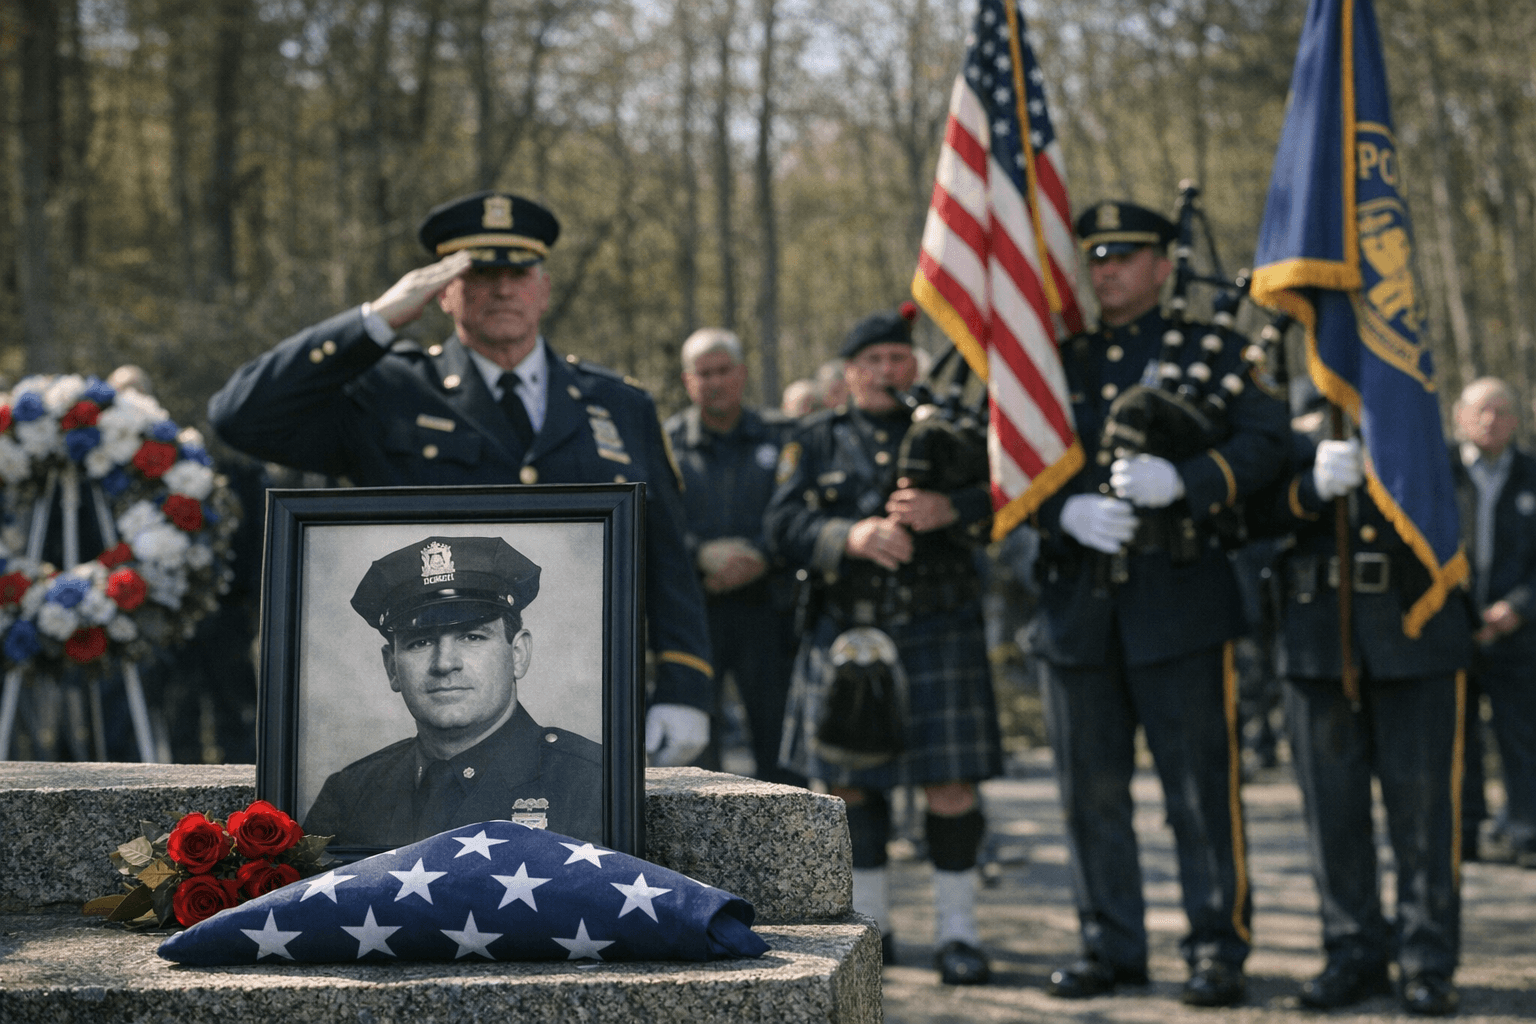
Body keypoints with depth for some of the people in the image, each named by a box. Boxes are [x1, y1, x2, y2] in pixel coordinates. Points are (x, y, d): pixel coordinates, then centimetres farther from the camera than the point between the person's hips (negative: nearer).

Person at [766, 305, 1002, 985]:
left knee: (951, 784, -5)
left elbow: (1002, 499, -3)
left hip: (938, 634, -1)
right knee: (849, 781, 7)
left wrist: (947, 510, -23)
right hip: (846, 638, 1)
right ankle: (870, 926, 22)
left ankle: (957, 930, 7)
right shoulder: (817, 440, 10)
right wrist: (852, 537, -20)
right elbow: (783, 527, -2)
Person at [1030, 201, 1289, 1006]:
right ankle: (1111, 946, 18)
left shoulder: (1207, 350, 6)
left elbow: (1266, 440, -7)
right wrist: (1067, 509, -11)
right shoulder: (1057, 361, 15)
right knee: (1091, 788, 7)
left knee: (1201, 782, -2)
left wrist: (1182, 480, -23)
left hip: (1180, 599, -4)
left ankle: (1218, 948, 6)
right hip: (1077, 601, 4)